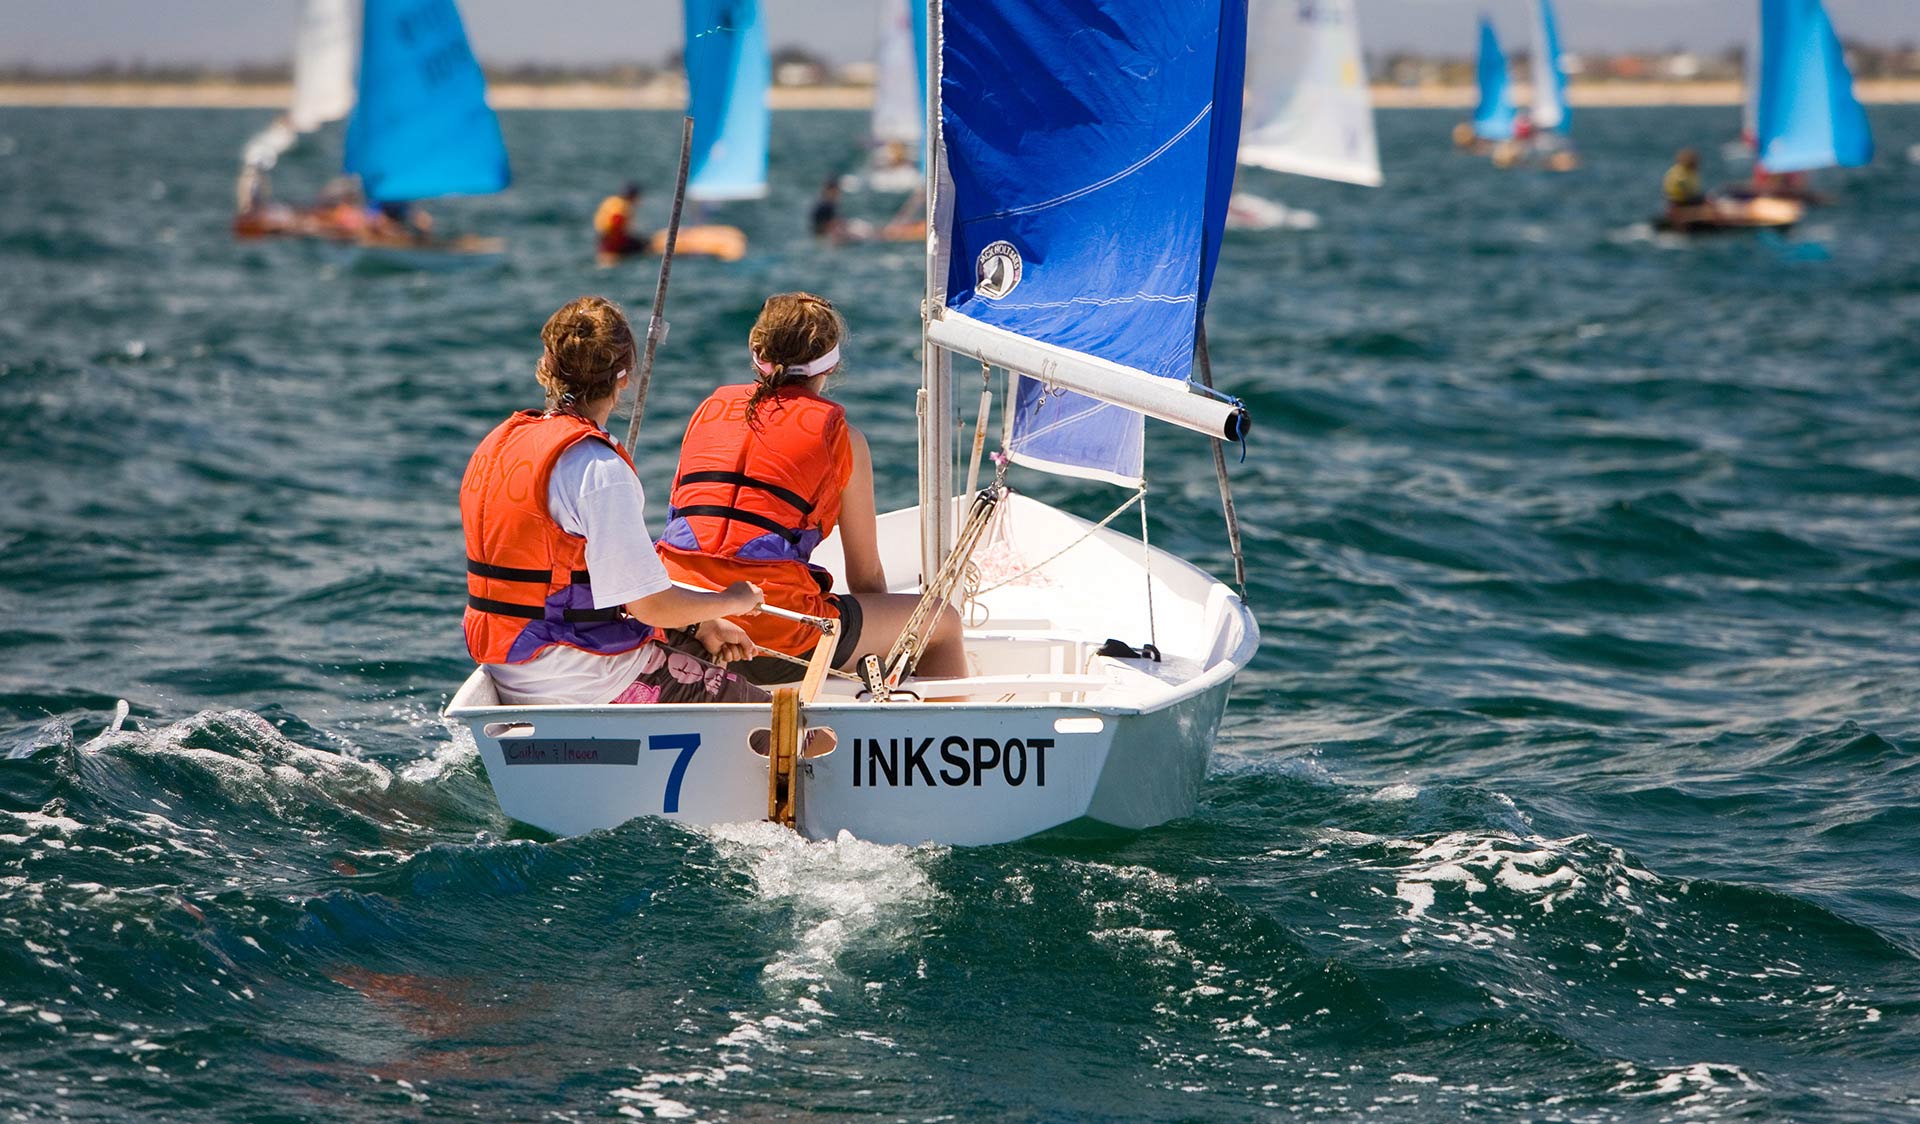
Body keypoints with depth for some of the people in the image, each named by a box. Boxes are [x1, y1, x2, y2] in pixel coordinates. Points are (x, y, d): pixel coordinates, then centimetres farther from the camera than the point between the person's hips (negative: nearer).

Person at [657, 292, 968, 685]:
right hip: (773, 639, -6)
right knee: (943, 622, 15)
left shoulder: (711, 409, 15)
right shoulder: (840, 436, 3)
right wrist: (885, 634, 29)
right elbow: (866, 575, 10)